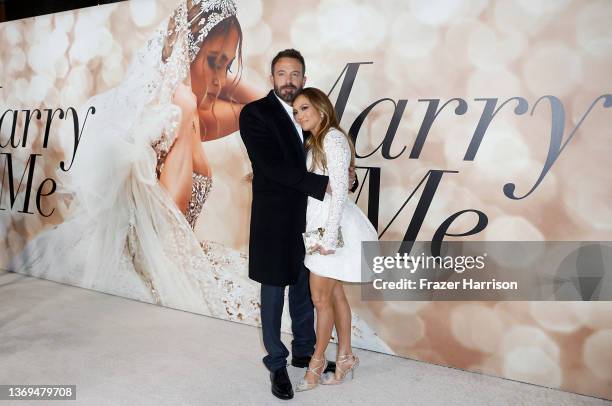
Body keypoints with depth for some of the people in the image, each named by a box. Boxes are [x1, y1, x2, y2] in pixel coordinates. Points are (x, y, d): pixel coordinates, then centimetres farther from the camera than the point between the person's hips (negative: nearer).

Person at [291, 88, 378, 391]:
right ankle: (345, 357, 25)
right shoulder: (313, 142, 15)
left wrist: (328, 235, -19)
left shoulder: (333, 138, -12)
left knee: (321, 297, 0)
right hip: (316, 223, 9)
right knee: (334, 294, 13)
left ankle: (317, 362, 17)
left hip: (331, 225, -9)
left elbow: (339, 189, -17)